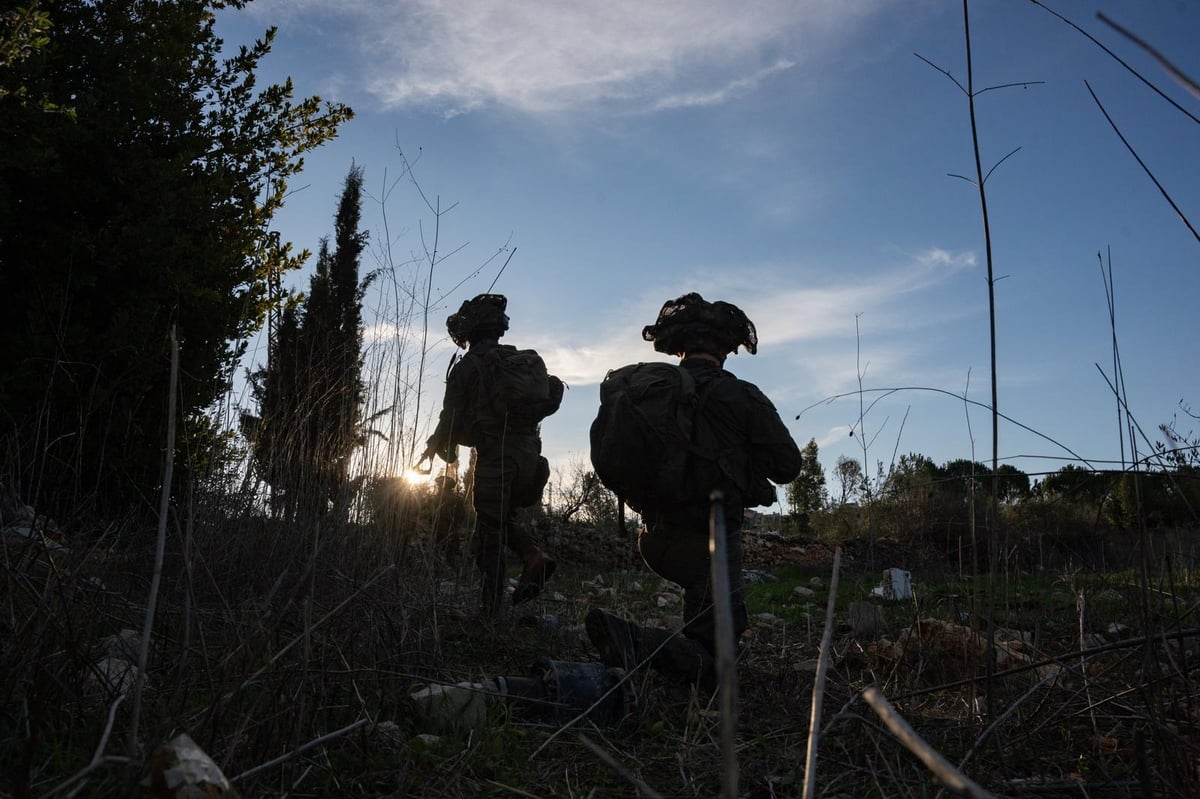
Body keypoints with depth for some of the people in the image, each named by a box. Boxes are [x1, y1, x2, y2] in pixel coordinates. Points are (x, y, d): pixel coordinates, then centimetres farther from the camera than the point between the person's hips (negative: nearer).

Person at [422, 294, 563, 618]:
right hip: (530, 453, 6)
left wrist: (437, 446, 18)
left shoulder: (468, 366, -4)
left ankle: (491, 611, 2)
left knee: (490, 533, 2)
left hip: (496, 455, -6)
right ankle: (534, 557, 1)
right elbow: (547, 399, 15)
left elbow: (452, 416, -3)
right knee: (502, 517, 25)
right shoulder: (525, 361, 15)